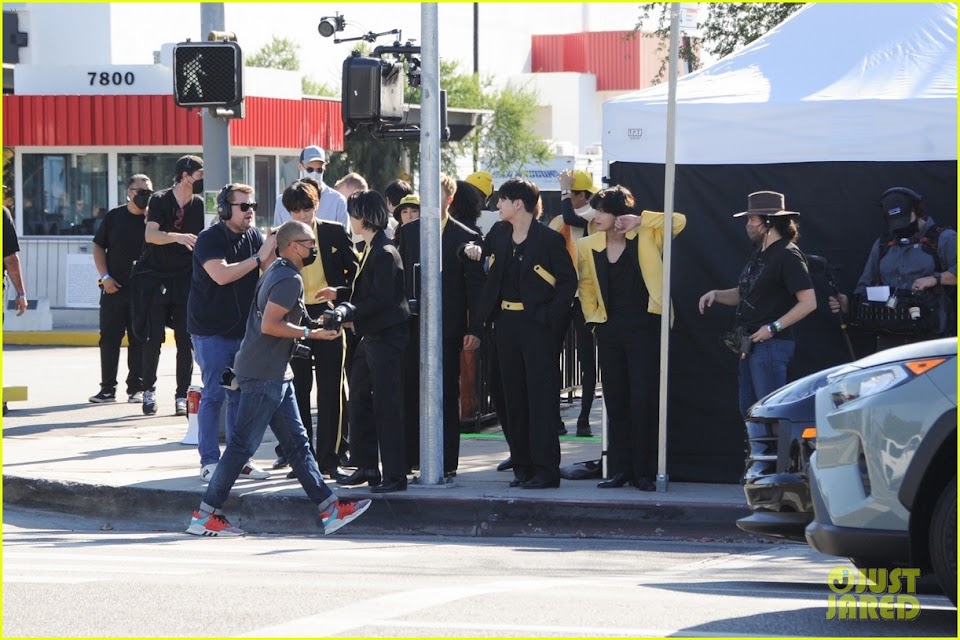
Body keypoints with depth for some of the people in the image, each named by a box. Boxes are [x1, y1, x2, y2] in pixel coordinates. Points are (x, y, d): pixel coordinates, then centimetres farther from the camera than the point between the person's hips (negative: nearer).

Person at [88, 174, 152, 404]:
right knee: (109, 339, 2)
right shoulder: (114, 217, 6)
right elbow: (98, 247, 8)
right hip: (114, 288, 1)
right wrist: (105, 277, -2)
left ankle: (136, 388, 10)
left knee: (139, 340, 3)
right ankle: (108, 389, 8)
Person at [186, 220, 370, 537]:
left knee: (297, 442, 9)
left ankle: (330, 510, 10)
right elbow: (270, 325, -23)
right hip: (264, 375, -11)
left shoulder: (277, 271, 15)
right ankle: (205, 516, -2)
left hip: (274, 374, 11)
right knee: (243, 445, -6)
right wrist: (310, 333, -17)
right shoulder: (290, 279, -16)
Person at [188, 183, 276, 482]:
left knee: (240, 395, 8)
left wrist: (276, 249, -19)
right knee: (214, 395, -6)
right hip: (211, 330, -6)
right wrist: (257, 258, -22)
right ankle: (209, 462, -3)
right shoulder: (210, 238, -12)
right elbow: (221, 275, -26)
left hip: (242, 329, 6)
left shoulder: (253, 236, 7)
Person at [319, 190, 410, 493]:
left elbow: (381, 299, -22)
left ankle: (395, 475, 0)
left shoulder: (384, 253, -18)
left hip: (386, 337, -10)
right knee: (360, 398, 14)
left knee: (386, 403, -5)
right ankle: (366, 467, 22)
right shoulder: (372, 249, 13)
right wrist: (339, 294, 15)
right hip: (371, 336, 10)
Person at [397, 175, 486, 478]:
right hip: (409, 325, 3)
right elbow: (396, 274, 12)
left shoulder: (465, 237, -1)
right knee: (409, 393, 3)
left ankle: (446, 463, 6)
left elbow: (476, 285, -1)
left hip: (446, 327, -3)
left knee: (445, 394, 1)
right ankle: (408, 457, 10)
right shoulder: (407, 232, 10)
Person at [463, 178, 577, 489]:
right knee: (514, 396, 9)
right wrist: (474, 250, 1)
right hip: (506, 321, 7)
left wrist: (551, 316, -14)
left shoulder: (548, 238, -10)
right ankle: (522, 467, 15)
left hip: (536, 324, -7)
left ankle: (546, 470, -5)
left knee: (541, 396, -6)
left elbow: (569, 280, -7)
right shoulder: (499, 233, 9)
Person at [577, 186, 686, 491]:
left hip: (644, 327, -5)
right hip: (610, 330, 5)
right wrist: (592, 317, 9)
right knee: (615, 402, 8)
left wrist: (638, 219, -15)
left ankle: (644, 472, 1)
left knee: (644, 401, -5)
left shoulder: (646, 236, -4)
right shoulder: (588, 246, 7)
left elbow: (678, 221, -13)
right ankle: (619, 469, 15)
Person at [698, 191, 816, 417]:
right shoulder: (758, 253, 15)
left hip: (772, 345, -10)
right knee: (748, 410, 13)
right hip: (751, 344, 10)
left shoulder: (788, 256, -13)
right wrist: (715, 294, 5)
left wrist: (774, 327, -21)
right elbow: (742, 294, 24)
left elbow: (809, 302, -18)